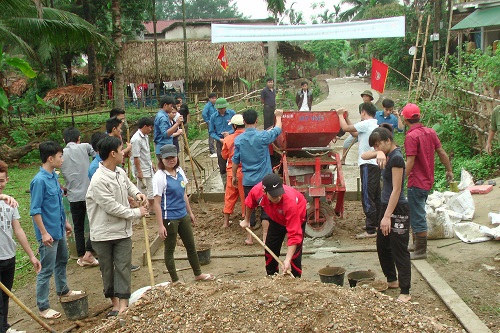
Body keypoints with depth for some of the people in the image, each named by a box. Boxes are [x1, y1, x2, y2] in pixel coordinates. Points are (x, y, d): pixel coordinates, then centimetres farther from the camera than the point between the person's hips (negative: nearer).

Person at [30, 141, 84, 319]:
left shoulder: (54, 176, 5)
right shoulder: (39, 181, -22)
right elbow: (35, 210, -20)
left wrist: (65, 222, 21)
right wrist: (44, 233, -21)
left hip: (59, 229, 9)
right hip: (48, 233, -9)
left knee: (62, 260, 25)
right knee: (46, 269, 0)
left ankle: (63, 290, 45)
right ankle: (43, 307, 10)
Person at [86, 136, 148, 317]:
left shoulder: (120, 172, 0)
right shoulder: (99, 180, -24)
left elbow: (128, 184, 24)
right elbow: (113, 208, -23)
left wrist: (137, 193, 2)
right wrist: (136, 212, -13)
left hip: (123, 231, 6)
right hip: (103, 233, -6)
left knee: (123, 267, 1)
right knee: (107, 269, 11)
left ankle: (123, 305, 4)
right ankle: (115, 303, 25)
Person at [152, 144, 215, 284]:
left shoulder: (180, 171, 3)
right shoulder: (160, 177, -17)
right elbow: (157, 203, -18)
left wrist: (190, 212, 19)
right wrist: (160, 225, -20)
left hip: (183, 215, 7)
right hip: (169, 218, -7)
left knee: (191, 246, 19)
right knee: (169, 250, 9)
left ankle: (198, 274, 37)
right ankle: (175, 280, 23)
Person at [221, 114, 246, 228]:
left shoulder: (228, 139, -7)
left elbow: (224, 155, 5)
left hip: (232, 171, 2)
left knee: (230, 196, 14)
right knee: (245, 195, 10)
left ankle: (226, 221, 19)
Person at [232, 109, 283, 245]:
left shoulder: (238, 140, -5)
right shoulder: (262, 136, -13)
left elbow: (235, 161, 3)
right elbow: (278, 130, 4)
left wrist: (234, 176, 16)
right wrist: (278, 116, 22)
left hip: (248, 180, 2)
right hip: (264, 178, -2)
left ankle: (249, 237, 18)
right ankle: (265, 236, 8)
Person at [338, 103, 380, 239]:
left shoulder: (366, 124, -12)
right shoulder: (375, 125, 18)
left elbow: (346, 128, -11)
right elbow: (354, 132, 24)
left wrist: (340, 114, 5)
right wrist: (346, 117, 26)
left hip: (368, 164, -10)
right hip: (376, 164, 10)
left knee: (367, 198, -8)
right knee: (376, 196, 18)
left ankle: (371, 230, -8)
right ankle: (377, 223, 28)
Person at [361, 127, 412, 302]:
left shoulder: (396, 158, -20)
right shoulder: (388, 154, 7)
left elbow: (396, 190, -22)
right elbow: (364, 156, 9)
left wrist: (387, 216, -23)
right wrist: (378, 153, -13)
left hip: (398, 210, -10)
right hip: (387, 206, 10)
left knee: (399, 251, -4)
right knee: (382, 246, 20)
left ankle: (405, 292, 4)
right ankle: (392, 280, 36)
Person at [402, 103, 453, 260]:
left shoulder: (411, 136, -19)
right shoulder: (430, 132, 4)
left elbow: (410, 162, -23)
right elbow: (442, 153, 9)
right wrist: (449, 170, 20)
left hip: (416, 182, -9)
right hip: (428, 181, 9)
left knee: (418, 218, 0)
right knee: (418, 215, 22)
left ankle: (420, 251, 7)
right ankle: (417, 243, 33)